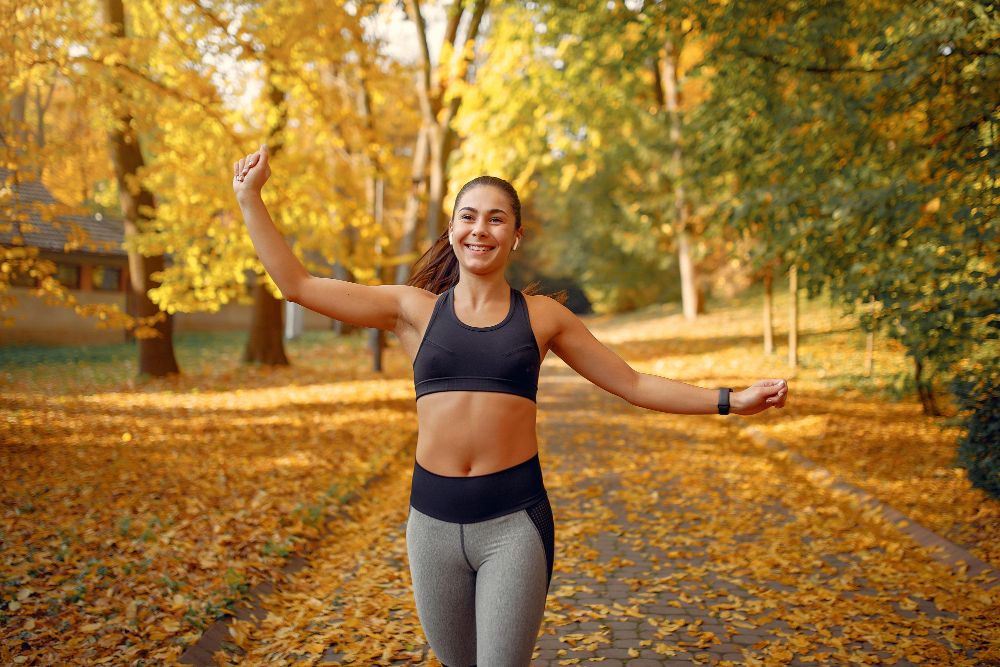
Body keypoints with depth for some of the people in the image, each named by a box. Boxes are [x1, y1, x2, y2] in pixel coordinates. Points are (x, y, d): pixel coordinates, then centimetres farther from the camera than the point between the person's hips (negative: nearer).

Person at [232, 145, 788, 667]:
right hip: (434, 518, 2)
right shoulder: (414, 309, 4)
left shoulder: (542, 316, 4)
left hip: (514, 519, -2)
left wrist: (731, 400, 3)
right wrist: (251, 197, 4)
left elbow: (635, 385, 8)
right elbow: (298, 284, 5)